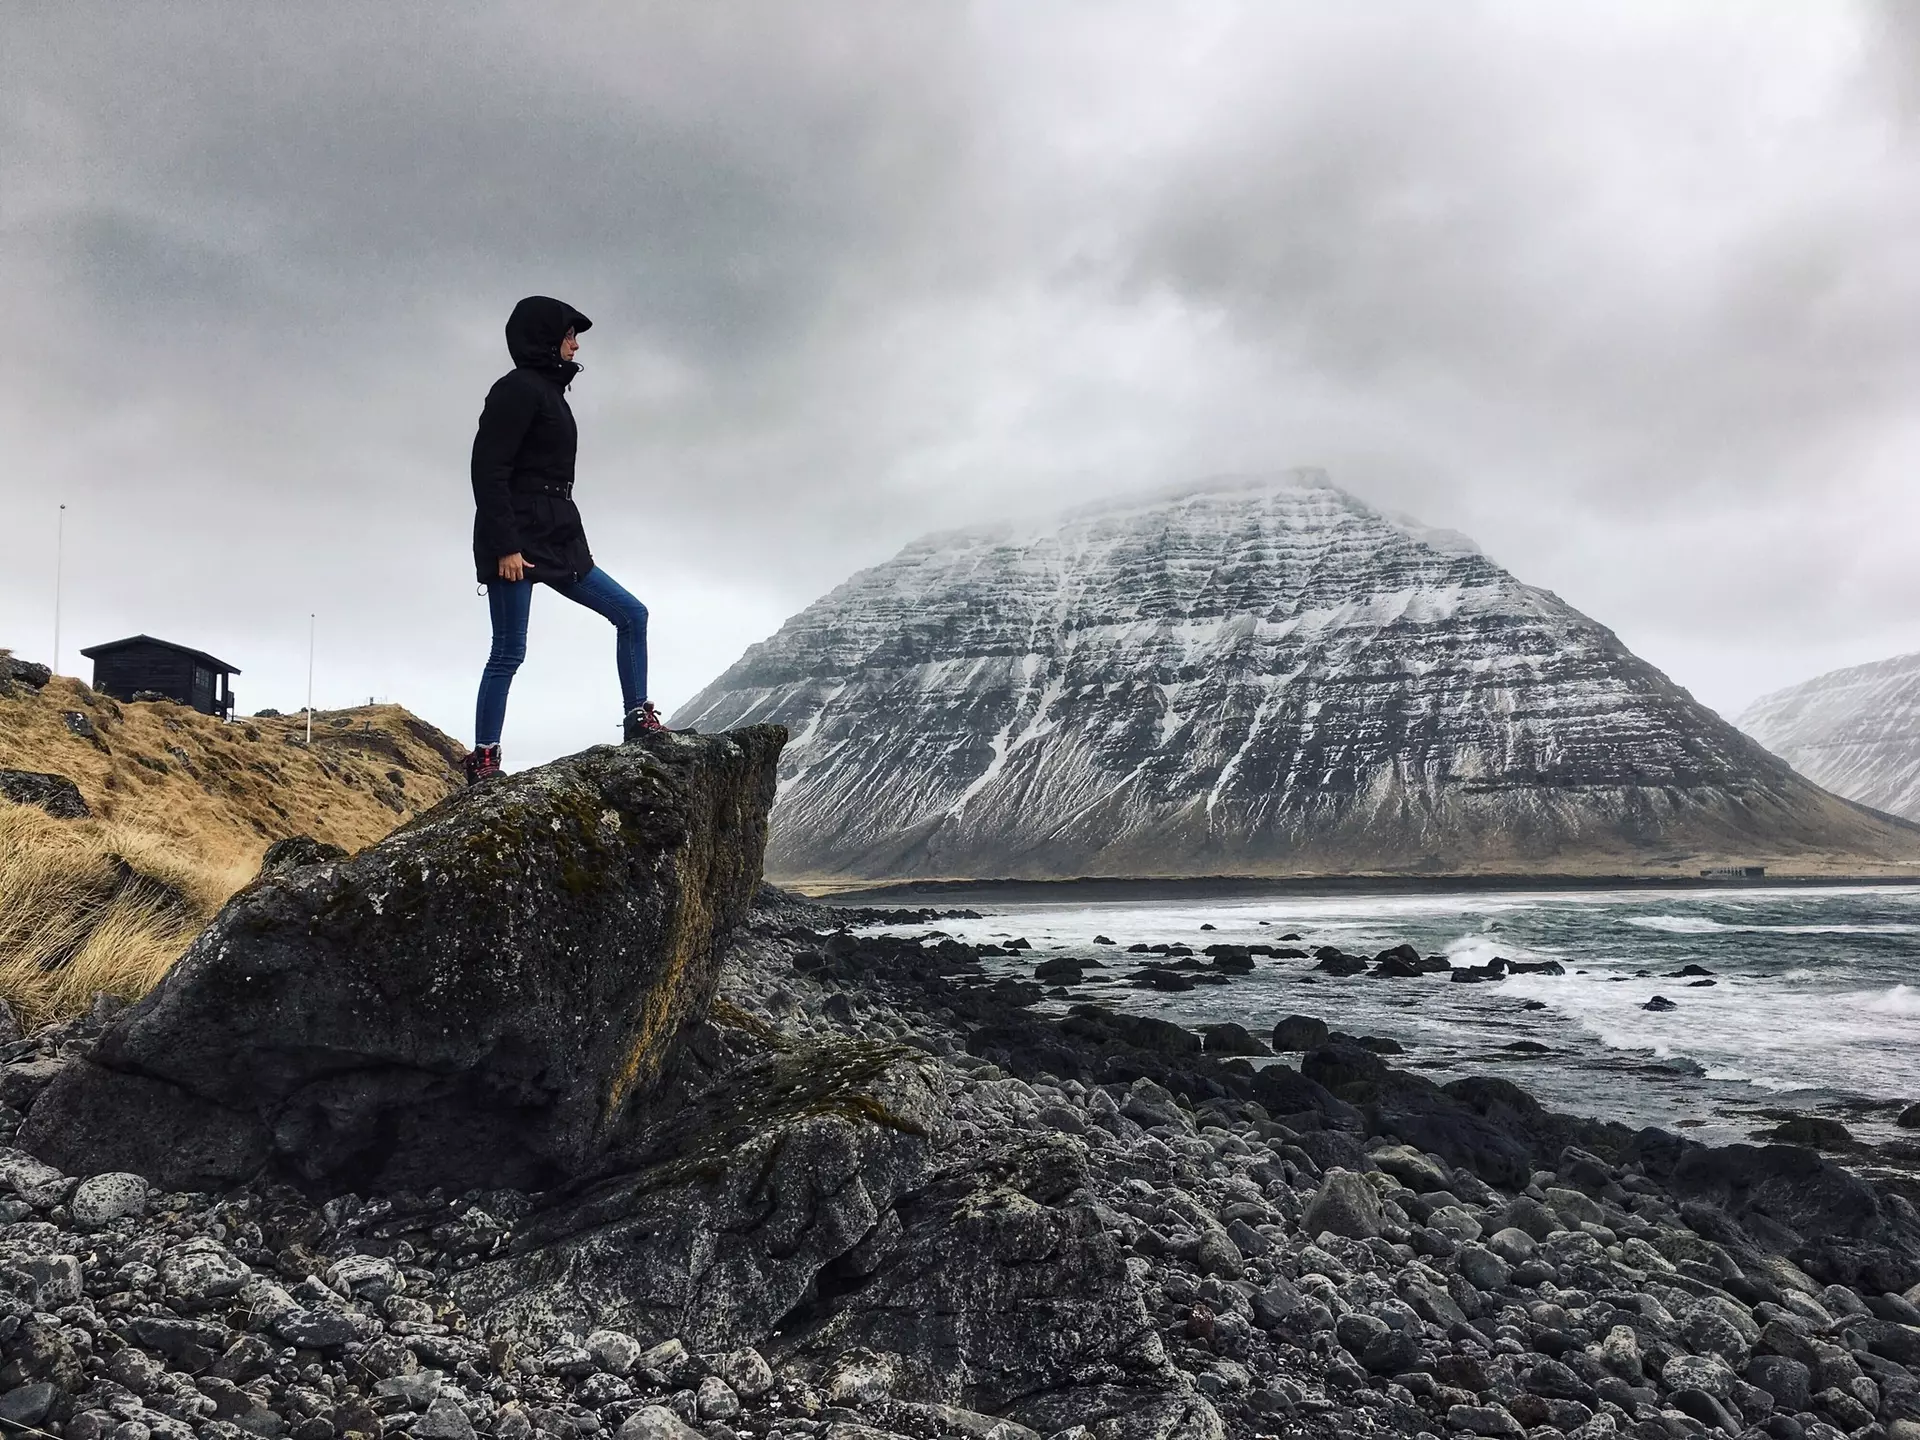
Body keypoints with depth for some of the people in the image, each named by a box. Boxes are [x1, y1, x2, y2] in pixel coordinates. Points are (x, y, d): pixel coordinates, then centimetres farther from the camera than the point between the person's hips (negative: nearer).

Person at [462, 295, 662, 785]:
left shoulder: (548, 391, 20)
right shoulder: (519, 388, -8)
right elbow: (488, 471, -16)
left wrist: (573, 546, 23)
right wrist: (504, 546, -22)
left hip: (556, 542, 10)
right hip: (517, 542, -9)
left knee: (630, 613, 6)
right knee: (509, 652, -7)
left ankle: (638, 721, 8)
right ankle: (482, 761, 1)